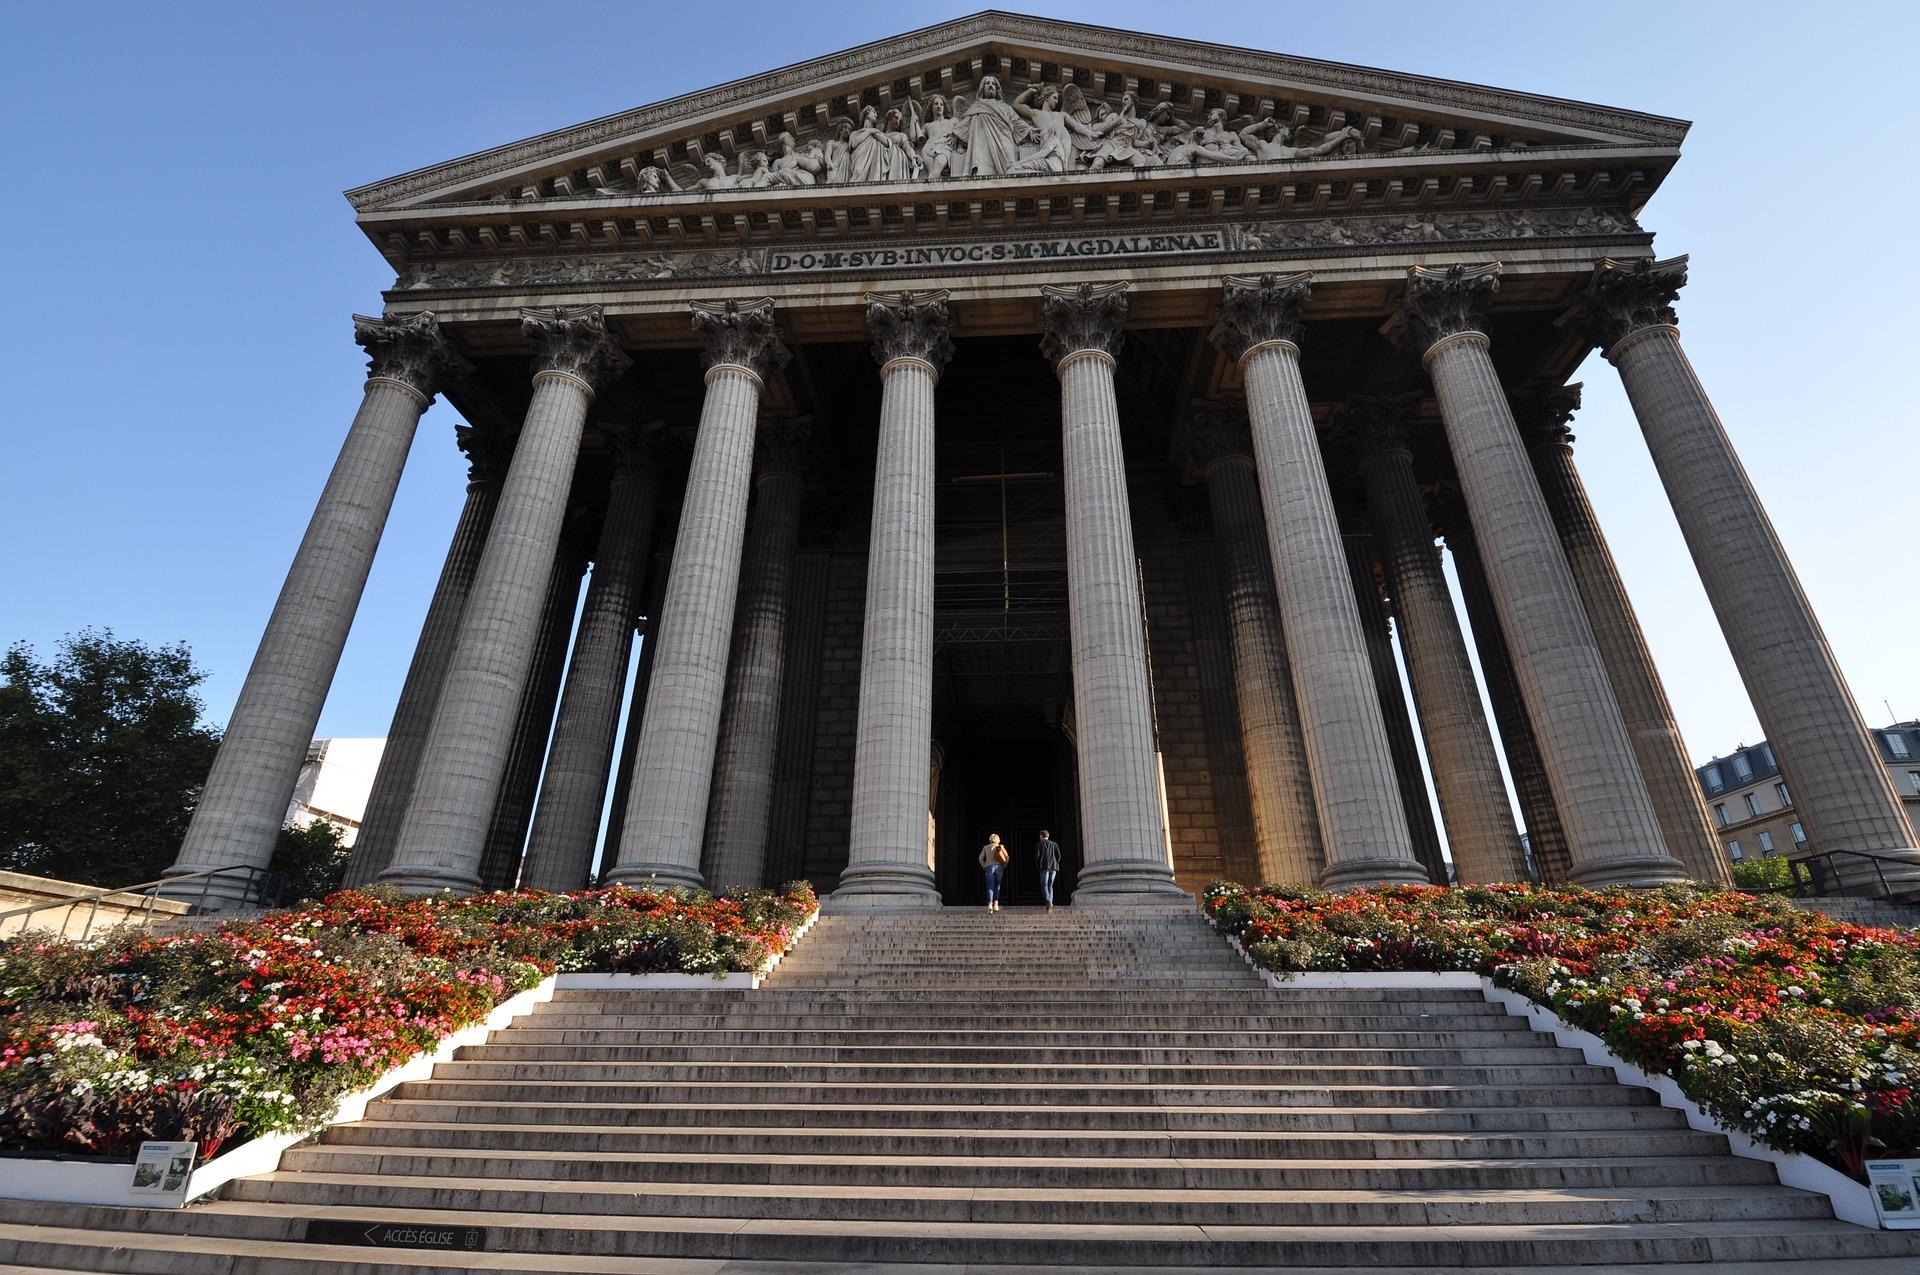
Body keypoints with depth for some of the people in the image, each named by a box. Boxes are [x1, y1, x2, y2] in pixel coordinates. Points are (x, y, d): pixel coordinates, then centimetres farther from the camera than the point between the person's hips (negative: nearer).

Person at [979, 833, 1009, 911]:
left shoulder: (986, 847, 14)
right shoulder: (1001, 847, 14)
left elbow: (981, 858, 4)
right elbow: (1007, 857, 6)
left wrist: (984, 867, 11)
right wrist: (1004, 866, 14)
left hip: (989, 867, -1)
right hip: (999, 867, 1)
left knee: (990, 887, -4)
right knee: (997, 887, 15)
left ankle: (990, 904, -23)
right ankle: (996, 903, 0)